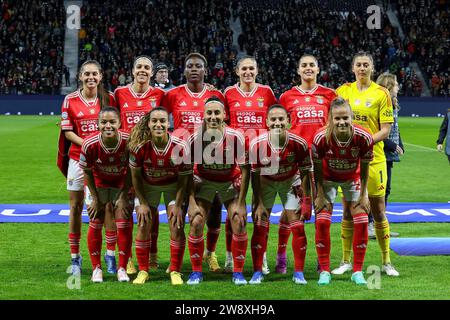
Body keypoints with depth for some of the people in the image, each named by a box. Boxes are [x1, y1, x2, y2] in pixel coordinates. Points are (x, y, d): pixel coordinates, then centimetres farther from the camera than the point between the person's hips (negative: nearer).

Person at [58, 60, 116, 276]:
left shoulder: (109, 98, 1)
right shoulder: (70, 100, 0)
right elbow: (67, 132, -1)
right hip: (78, 158, 0)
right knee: (76, 207, 5)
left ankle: (110, 254, 9)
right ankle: (75, 257, 13)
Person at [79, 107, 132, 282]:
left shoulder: (128, 141, -29)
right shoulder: (89, 144, -30)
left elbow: (131, 171, -13)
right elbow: (87, 171, -12)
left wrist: (123, 197, -11)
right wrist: (95, 198, -7)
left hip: (121, 184, 0)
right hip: (98, 184, 0)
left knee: (123, 225, -4)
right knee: (95, 225, 0)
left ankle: (122, 268, 8)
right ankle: (96, 268, 13)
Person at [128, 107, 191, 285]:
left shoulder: (180, 147, -27)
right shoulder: (139, 146, -26)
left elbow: (183, 180, -13)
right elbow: (135, 176, -11)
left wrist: (177, 205, -13)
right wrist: (142, 203, -10)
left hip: (173, 186, -1)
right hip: (148, 186, 1)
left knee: (177, 227, -8)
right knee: (143, 226, -4)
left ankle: (175, 271, 7)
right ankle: (143, 271, 10)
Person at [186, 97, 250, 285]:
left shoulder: (235, 137, -24)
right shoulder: (195, 139, -22)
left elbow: (245, 170, -15)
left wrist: (240, 203, -15)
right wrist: (192, 202, -14)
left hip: (230, 181, 0)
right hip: (203, 181, 0)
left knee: (239, 223, -12)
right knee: (196, 222, -11)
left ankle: (238, 272, 4)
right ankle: (196, 271, 6)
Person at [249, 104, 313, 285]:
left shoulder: (299, 144, -27)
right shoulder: (257, 144, -27)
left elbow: (305, 173, -13)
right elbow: (255, 175, -14)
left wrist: (306, 201, -13)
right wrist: (259, 203, -14)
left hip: (290, 182, 0)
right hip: (265, 182, 0)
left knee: (298, 226, -4)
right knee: (259, 226, -4)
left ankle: (299, 273, 8)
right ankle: (257, 272, 8)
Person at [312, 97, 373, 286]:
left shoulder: (364, 138, -30)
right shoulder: (321, 138, -32)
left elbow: (364, 168, -12)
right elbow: (318, 169, -15)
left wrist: (363, 195, -7)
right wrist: (320, 195, -12)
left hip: (352, 178, 1)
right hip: (328, 178, -1)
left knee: (361, 221, -6)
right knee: (322, 221, -10)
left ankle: (358, 272, 7)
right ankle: (324, 271, 2)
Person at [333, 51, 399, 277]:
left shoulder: (381, 93, -1)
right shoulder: (343, 91, 7)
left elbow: (385, 130, -5)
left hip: (373, 159, -2)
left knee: (378, 212, 2)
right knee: (348, 211, 5)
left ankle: (386, 262, 13)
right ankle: (346, 261, 14)